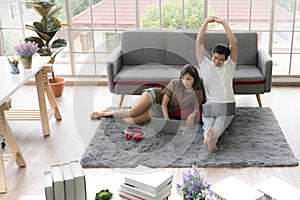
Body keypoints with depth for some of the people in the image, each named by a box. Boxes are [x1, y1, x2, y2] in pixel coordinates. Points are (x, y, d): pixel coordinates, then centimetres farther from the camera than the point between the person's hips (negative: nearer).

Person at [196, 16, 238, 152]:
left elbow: (234, 43, 1)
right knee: (209, 123, -32)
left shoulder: (229, 66, 14)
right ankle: (211, 140, -62)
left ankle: (210, 137, -63)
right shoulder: (205, 65, 13)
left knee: (221, 121, -33)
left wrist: (224, 23, -3)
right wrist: (206, 22, 0)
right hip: (209, 104, 0)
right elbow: (198, 43, 3)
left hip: (227, 104, 0)